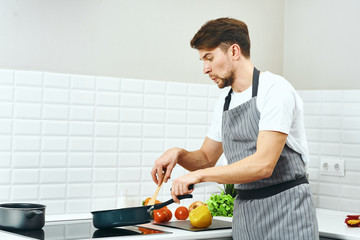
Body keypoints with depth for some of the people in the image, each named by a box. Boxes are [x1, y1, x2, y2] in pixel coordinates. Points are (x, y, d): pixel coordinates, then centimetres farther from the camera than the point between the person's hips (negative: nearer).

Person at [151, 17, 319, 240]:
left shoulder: (275, 89, -14)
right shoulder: (225, 103, 13)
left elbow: (263, 165, -22)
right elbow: (206, 159, 21)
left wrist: (199, 175, -20)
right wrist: (179, 154, -1)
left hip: (286, 212, -7)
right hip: (245, 211, 7)